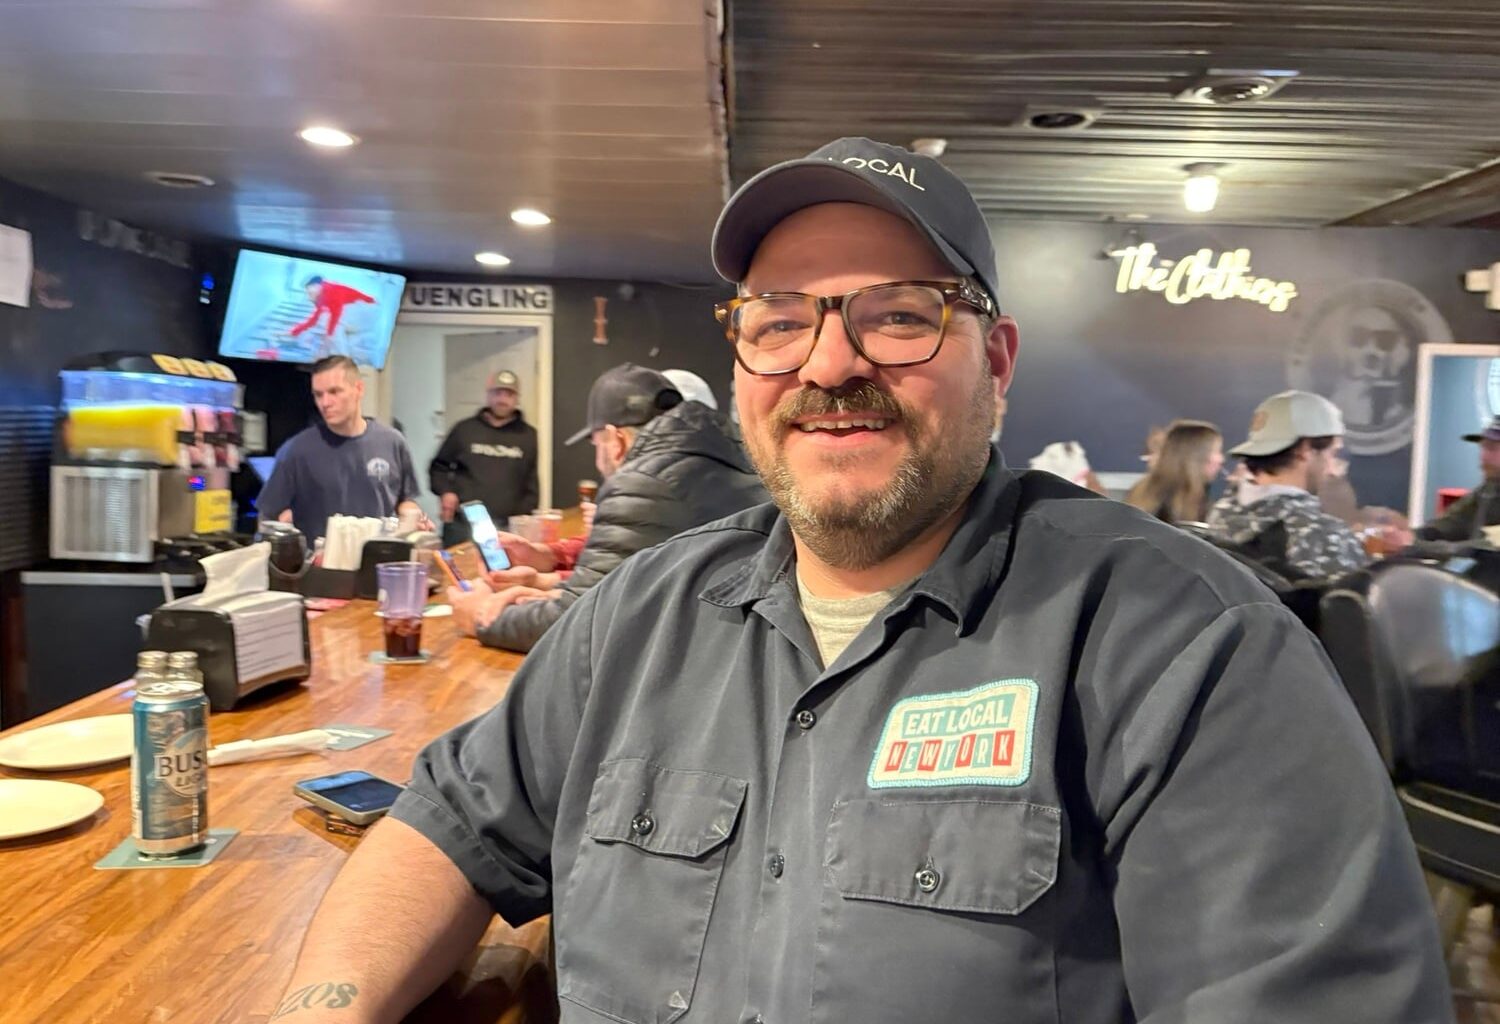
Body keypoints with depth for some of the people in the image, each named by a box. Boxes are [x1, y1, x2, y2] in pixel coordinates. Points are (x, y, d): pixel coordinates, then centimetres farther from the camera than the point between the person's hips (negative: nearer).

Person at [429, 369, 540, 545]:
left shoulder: (527, 436, 11)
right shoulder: (465, 429, 10)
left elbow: (532, 483, 12)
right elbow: (439, 466, 18)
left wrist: (523, 515, 1)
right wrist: (445, 491, 1)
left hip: (506, 528, 0)